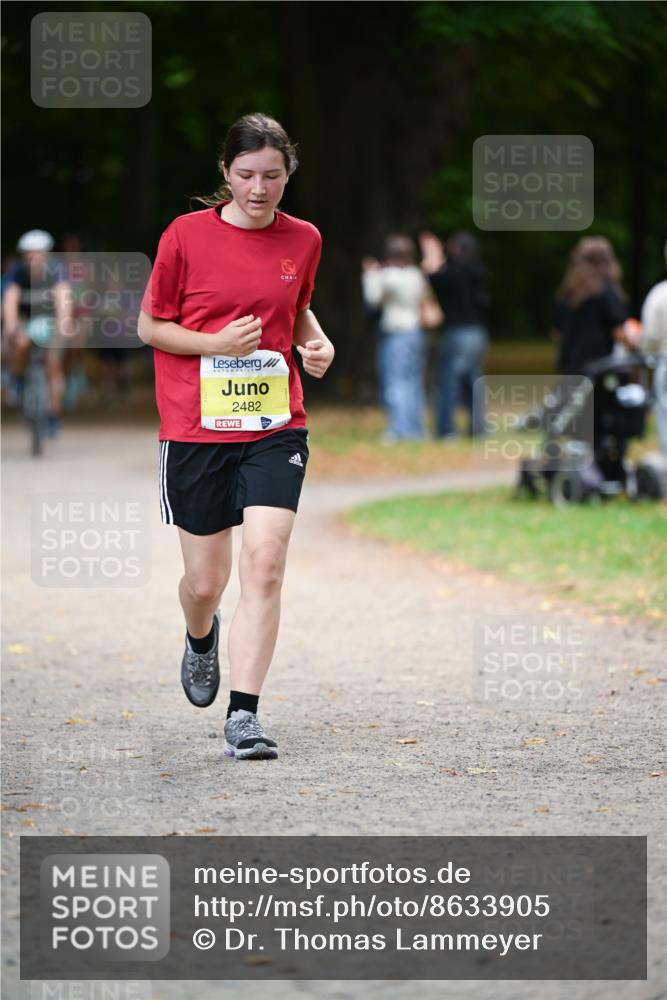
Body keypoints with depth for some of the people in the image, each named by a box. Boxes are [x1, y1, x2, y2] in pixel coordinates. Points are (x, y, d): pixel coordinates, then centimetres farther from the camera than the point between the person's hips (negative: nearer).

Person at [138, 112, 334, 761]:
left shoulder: (303, 240, 4)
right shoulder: (186, 235, -5)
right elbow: (149, 325, 2)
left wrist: (317, 343, 1)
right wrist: (216, 343, -15)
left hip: (275, 427, 1)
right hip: (195, 428, -1)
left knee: (264, 564, -15)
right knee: (205, 581, 7)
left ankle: (243, 717, -13)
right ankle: (201, 637, 45)